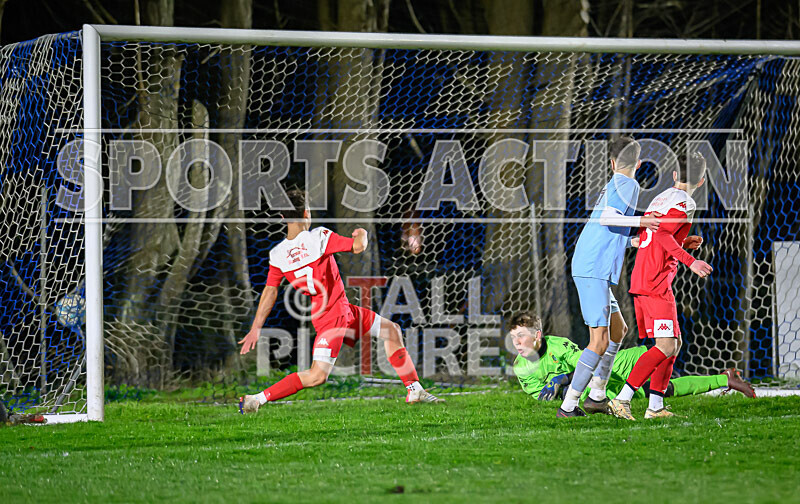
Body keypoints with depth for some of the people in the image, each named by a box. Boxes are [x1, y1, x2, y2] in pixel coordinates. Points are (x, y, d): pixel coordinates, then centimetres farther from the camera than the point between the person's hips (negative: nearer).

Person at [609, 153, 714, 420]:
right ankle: (622, 398, -18)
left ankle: (655, 406, 9)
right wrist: (690, 261, -26)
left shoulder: (660, 198, 19)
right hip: (657, 284, -9)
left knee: (673, 344, 13)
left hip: (641, 279, 9)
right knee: (666, 346, -12)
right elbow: (661, 234, -22)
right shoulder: (685, 203, -8)